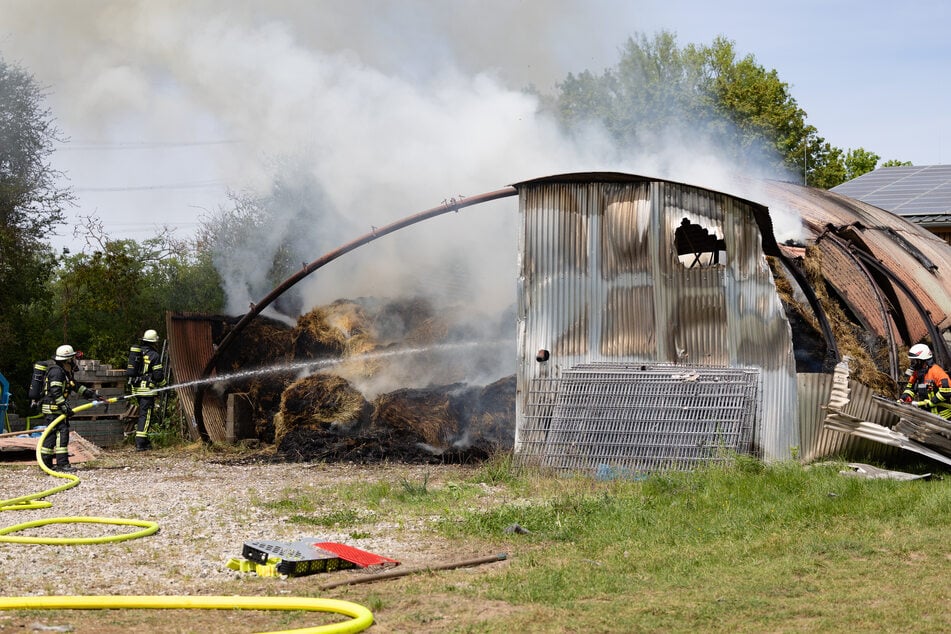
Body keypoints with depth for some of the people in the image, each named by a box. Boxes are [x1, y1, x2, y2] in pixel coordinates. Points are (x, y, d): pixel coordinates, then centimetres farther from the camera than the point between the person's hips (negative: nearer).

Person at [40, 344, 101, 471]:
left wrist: (91, 393, 25)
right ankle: (62, 463, -14)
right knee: (62, 433, -13)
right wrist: (64, 406, -25)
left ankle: (45, 463, 15)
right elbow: (55, 392, -22)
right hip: (53, 408, -10)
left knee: (51, 435, 11)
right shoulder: (56, 371, -14)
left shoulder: (65, 373, 19)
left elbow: (76, 387, 27)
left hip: (59, 409, 10)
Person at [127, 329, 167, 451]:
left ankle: (144, 441, 23)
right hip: (147, 389, -7)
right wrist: (163, 385, 9)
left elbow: (130, 369, 17)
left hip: (135, 388, 7)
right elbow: (158, 375, -9)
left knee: (142, 413, 18)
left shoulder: (135, 352, 12)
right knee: (145, 415, -6)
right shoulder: (154, 355, -10)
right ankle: (140, 443, -10)